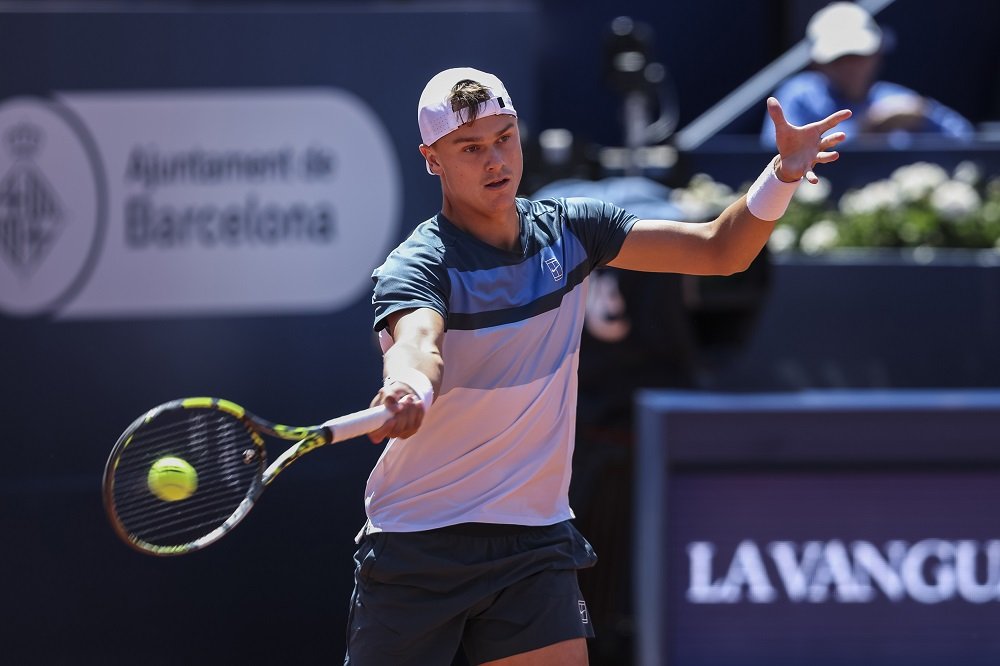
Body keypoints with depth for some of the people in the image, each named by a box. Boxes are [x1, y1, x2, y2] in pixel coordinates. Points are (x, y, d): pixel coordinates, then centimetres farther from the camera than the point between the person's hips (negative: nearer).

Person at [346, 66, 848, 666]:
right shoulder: (416, 268, -15)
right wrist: (409, 390, -62)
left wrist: (783, 174, -13)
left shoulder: (567, 230, 2)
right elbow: (415, 346, -38)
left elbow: (722, 250, 4)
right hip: (415, 547, -4)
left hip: (536, 544, 4)